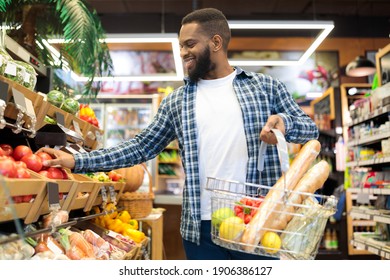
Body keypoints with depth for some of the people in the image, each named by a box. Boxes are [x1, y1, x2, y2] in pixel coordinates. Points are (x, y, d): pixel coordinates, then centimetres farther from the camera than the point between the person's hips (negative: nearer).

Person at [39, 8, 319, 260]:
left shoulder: (266, 86, 3)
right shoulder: (175, 101, 8)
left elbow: (310, 128, 6)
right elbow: (142, 146, 9)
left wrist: (284, 122, -18)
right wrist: (78, 161, 2)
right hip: (200, 225, 2)